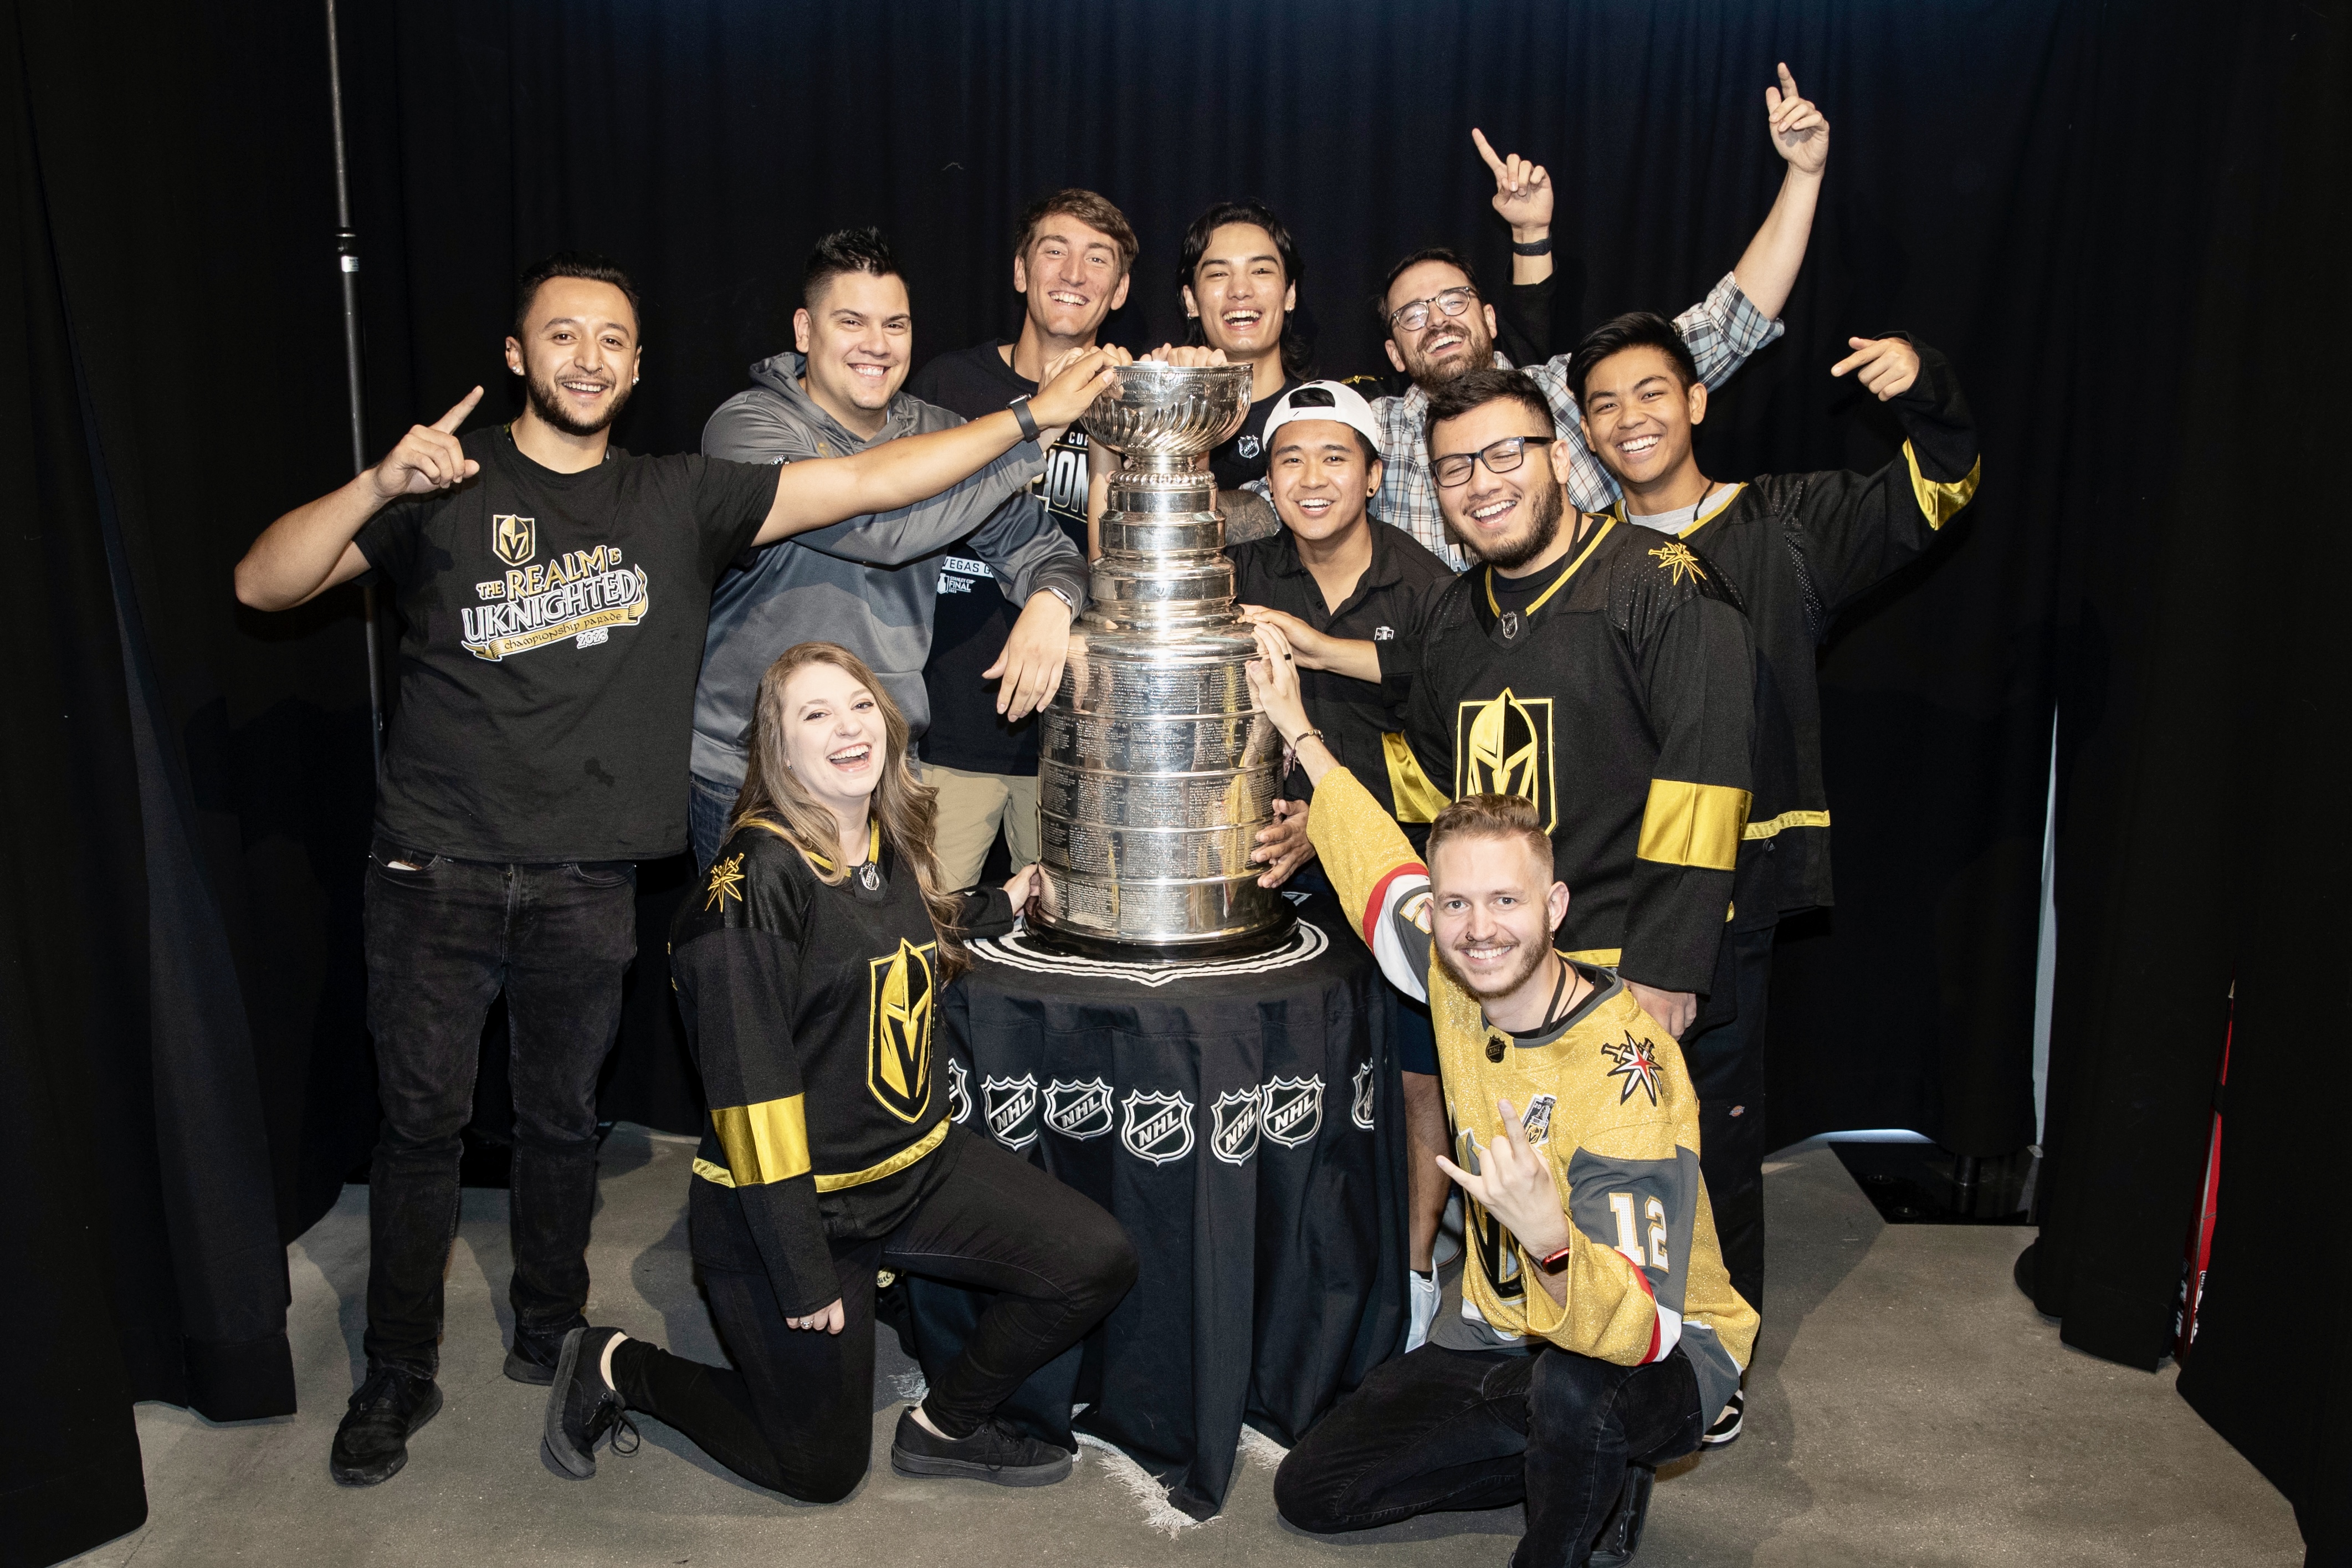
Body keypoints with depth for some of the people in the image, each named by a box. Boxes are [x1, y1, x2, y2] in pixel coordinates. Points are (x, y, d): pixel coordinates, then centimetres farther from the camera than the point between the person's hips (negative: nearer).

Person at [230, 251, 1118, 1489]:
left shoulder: (679, 501, 5)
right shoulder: (445, 489, 1)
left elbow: (866, 481, -1)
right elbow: (262, 584, -6)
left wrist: (1031, 417, -6)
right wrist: (378, 486, -22)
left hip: (589, 881, 1)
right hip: (438, 867, -1)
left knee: (562, 1116, 14)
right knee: (422, 1119, 8)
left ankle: (550, 1333, 35)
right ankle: (399, 1374, 25)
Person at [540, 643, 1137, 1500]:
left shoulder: (893, 849, 2)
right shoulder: (756, 879, -22)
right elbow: (749, 1086, -23)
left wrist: (998, 906, 22)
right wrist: (801, 1270, -22)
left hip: (920, 1163, 7)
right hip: (797, 1201, -7)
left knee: (1099, 1264, -5)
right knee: (822, 1470, 9)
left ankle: (946, 1423, 15)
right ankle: (616, 1369, 27)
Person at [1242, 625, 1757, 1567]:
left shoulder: (1625, 1073, -30)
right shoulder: (1458, 979, -10)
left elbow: (1635, 1332, -35)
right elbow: (1384, 865, 12)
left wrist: (1551, 1240, -55)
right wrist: (1297, 729, 18)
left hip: (1660, 1352, -7)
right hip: (1500, 1331, 7)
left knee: (1573, 1387, -41)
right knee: (1310, 1492, 2)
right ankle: (1587, 1461, 14)